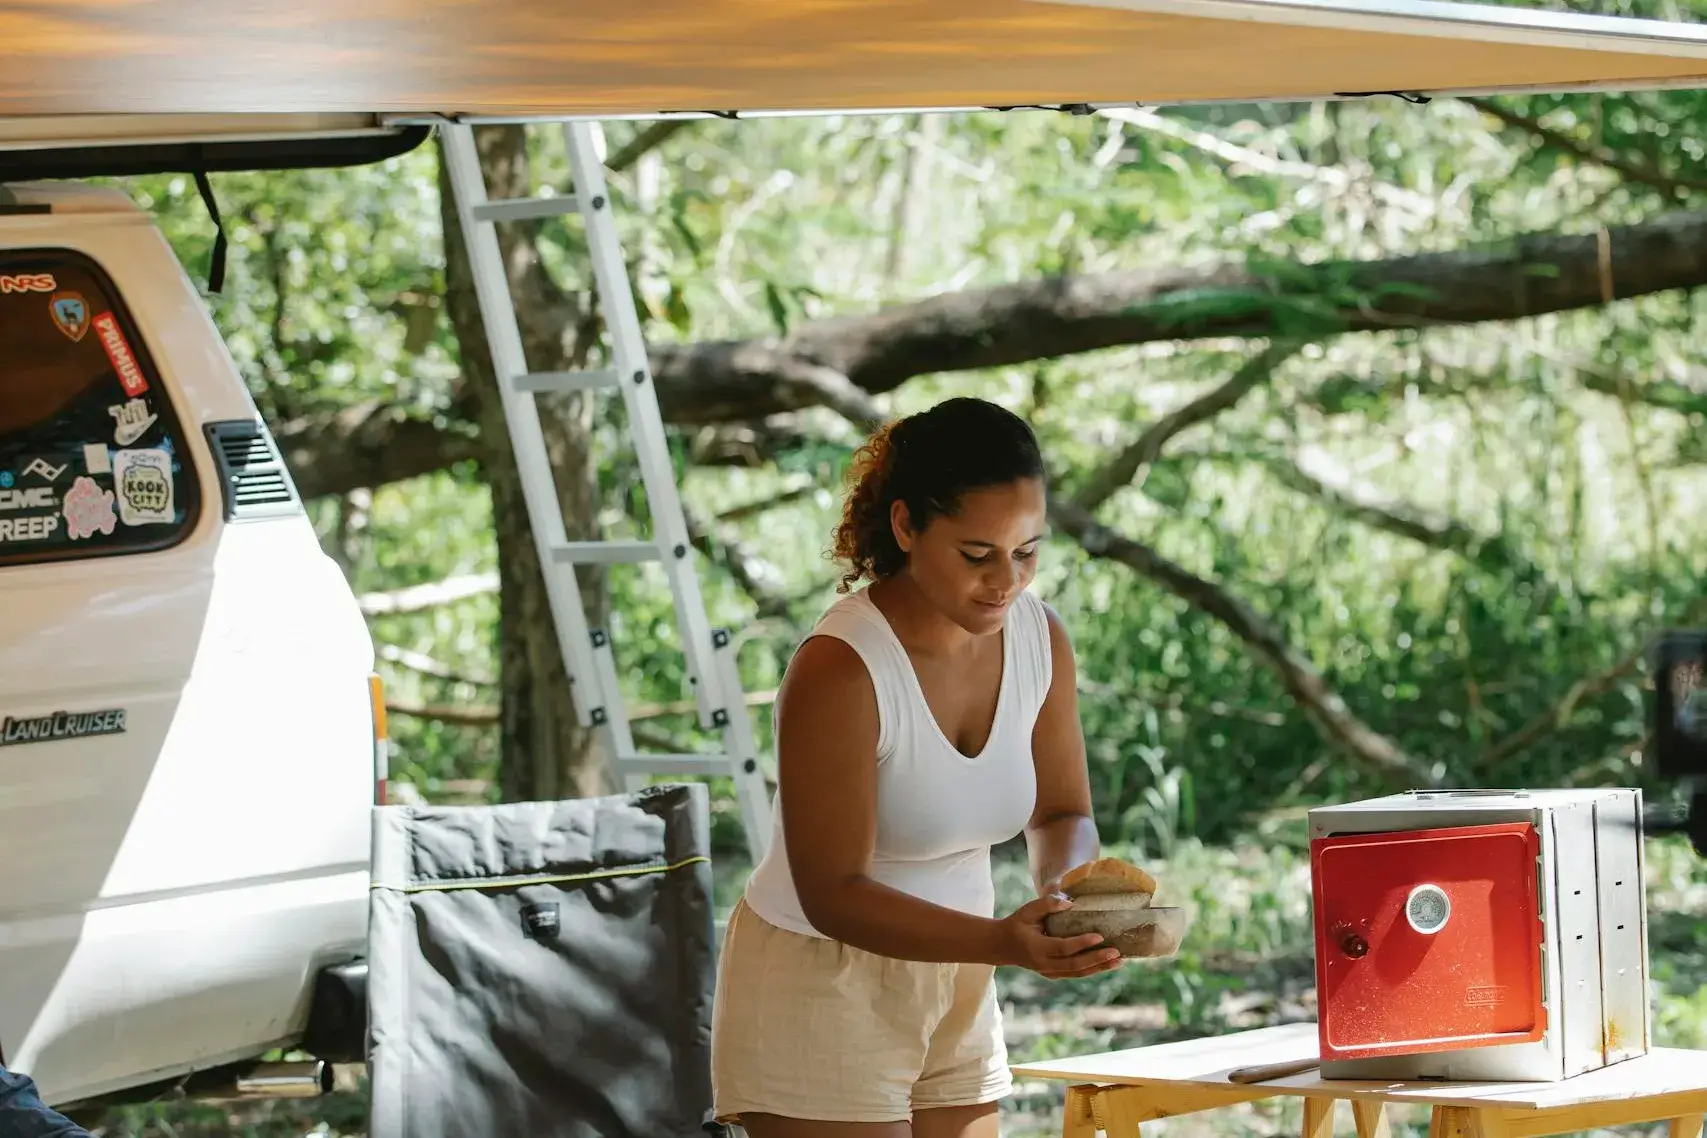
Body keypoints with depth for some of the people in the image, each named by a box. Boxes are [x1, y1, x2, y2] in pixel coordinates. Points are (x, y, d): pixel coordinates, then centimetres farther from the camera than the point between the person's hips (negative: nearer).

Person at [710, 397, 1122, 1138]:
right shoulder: (839, 669, -25)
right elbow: (833, 896, -24)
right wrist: (1003, 942, -37)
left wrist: (1065, 894, -16)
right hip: (819, 987, -6)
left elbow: (1061, 813, 8)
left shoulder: (1039, 637, -6)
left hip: (953, 985, 6)